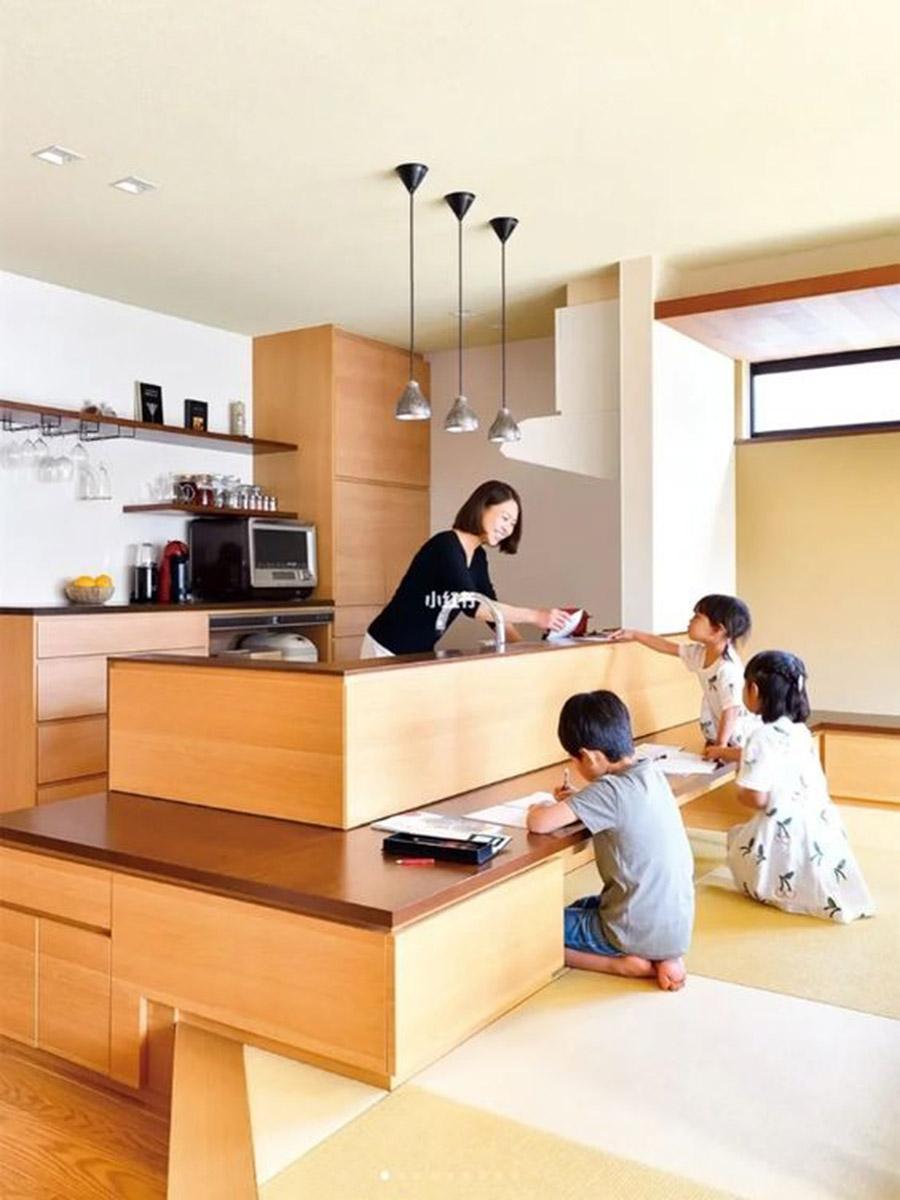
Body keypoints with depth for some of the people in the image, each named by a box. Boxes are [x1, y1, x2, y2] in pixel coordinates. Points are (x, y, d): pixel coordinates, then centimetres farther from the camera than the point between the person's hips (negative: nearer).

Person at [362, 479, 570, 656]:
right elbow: (470, 605, -30)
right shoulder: (445, 546, -20)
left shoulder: (478, 558, 6)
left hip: (421, 652, 8)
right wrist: (534, 616, -31)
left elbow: (493, 610, 6)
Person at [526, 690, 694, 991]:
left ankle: (625, 964, -1)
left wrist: (540, 808, -4)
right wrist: (576, 802, 4)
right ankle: (663, 956, 13)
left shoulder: (610, 789, -23)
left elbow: (538, 823, -27)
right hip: (679, 925, 7)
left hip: (639, 931, -7)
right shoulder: (652, 773, 0)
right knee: (580, 908, 33)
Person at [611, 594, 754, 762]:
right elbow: (669, 647, 15)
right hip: (716, 737, 8)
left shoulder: (728, 669, -26)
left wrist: (720, 746, -27)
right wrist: (635, 635, 20)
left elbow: (731, 710, -27)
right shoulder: (700, 654, 1)